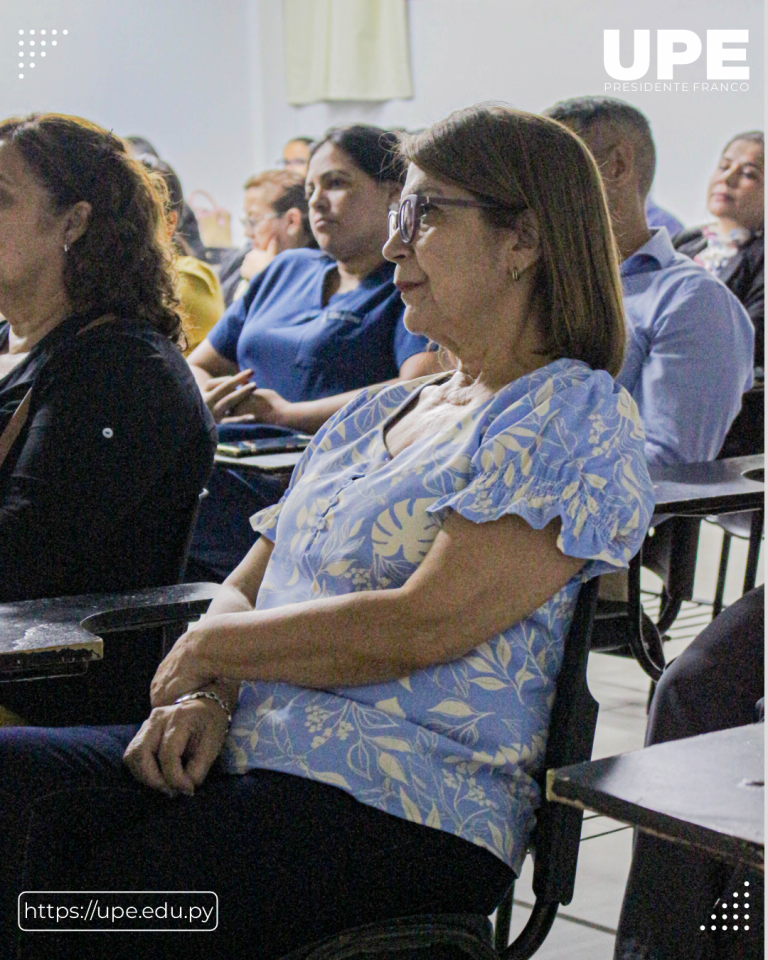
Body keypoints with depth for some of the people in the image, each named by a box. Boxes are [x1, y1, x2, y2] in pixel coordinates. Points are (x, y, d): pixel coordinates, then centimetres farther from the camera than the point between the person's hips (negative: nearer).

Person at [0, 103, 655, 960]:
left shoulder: (578, 422, -4)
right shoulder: (372, 415, 22)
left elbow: (421, 627, -15)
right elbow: (244, 590, 20)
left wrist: (207, 650, -4)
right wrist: (204, 696, -3)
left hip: (405, 804, -7)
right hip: (247, 749, 8)